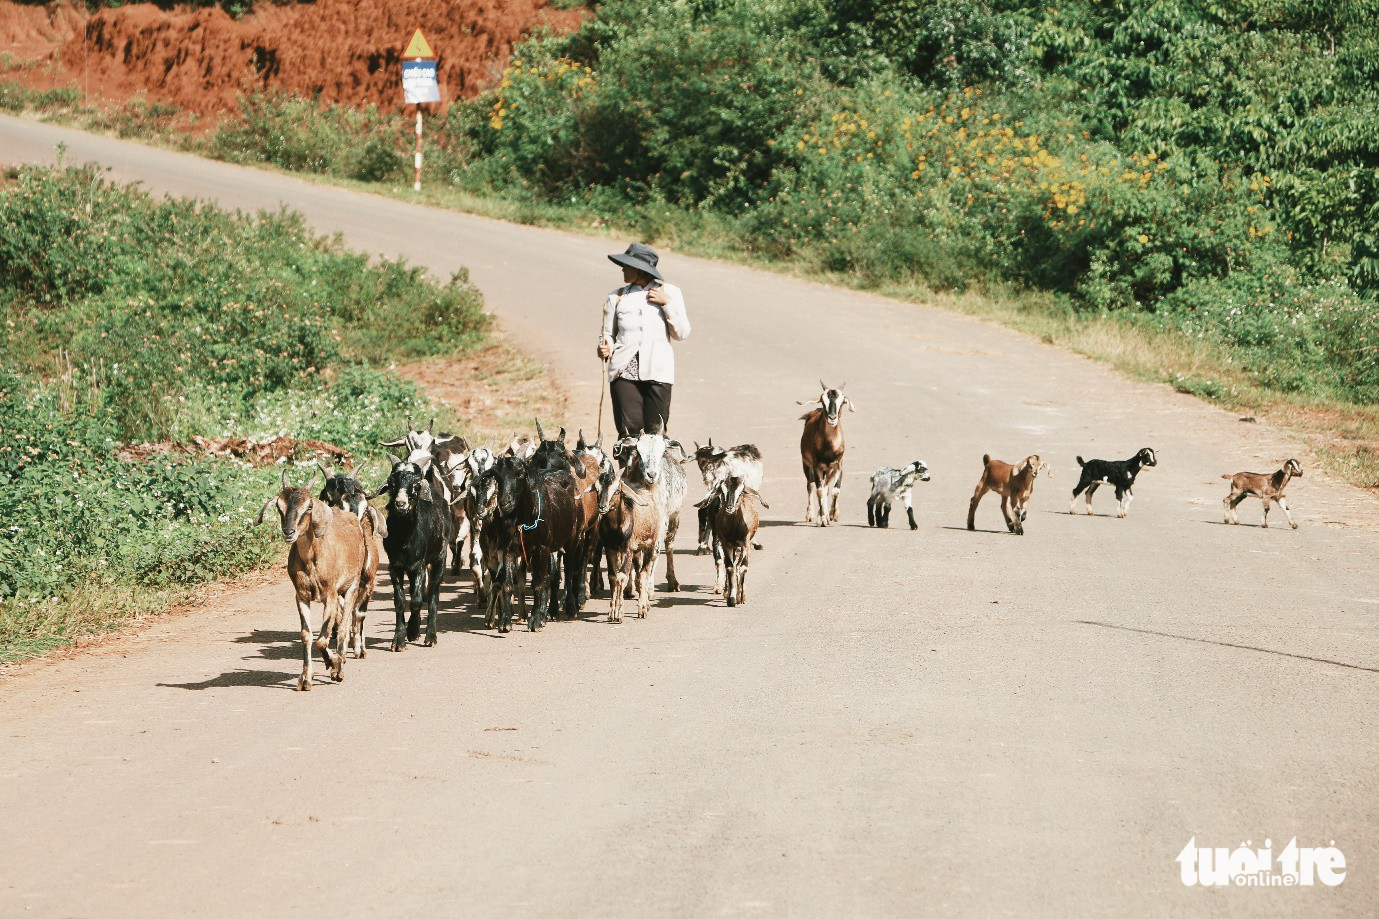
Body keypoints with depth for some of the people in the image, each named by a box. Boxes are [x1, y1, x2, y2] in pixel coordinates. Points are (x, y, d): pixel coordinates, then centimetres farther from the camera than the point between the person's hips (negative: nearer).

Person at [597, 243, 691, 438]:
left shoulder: (669, 292, 8)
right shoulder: (617, 297, 10)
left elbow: (681, 334, 5)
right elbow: (609, 334, 15)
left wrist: (667, 303, -5)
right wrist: (605, 348, -7)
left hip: (657, 372, -1)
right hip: (624, 371, 1)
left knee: (656, 431, -4)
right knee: (629, 431, -8)